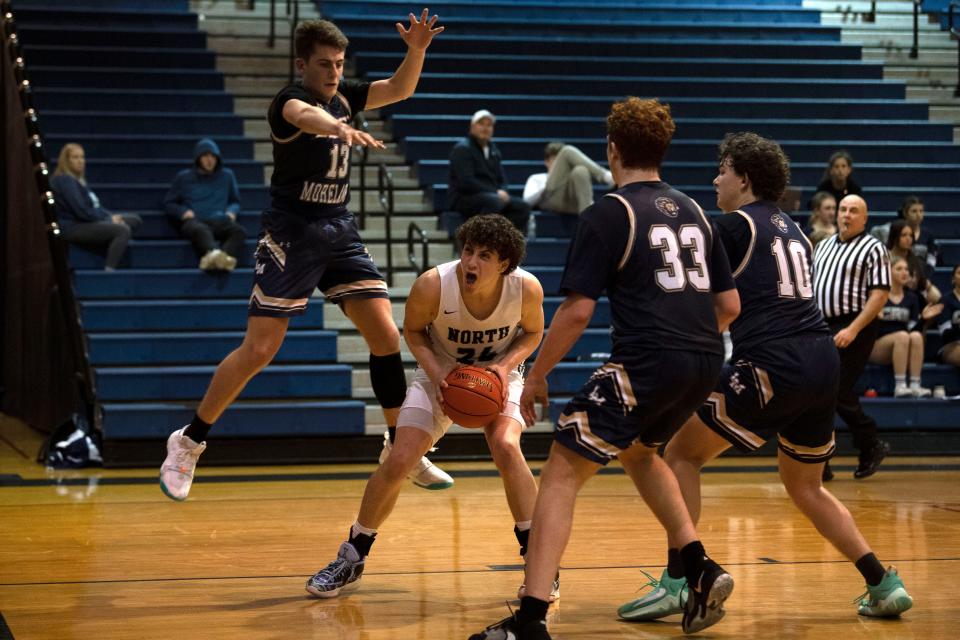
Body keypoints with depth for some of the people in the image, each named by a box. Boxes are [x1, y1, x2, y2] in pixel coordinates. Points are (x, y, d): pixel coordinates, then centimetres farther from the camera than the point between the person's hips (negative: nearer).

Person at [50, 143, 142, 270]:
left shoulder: (78, 180, 20)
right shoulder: (65, 181, -13)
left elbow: (95, 207, 20)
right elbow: (82, 212, -20)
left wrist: (112, 216, 1)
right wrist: (109, 218, -9)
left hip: (87, 223, 11)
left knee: (134, 220, 9)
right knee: (123, 230, -28)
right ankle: (108, 271, -38)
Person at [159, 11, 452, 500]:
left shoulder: (342, 96, 8)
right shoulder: (292, 98, -14)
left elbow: (399, 89, 15)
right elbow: (303, 116, -39)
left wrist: (416, 51, -7)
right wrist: (339, 128, -63)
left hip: (340, 231, 7)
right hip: (291, 234, -6)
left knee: (386, 337, -1)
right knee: (258, 350, -9)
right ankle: (188, 442, 8)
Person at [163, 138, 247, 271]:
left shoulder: (227, 176, 24)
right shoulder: (183, 177, 19)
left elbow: (235, 201, 33)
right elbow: (168, 202, 21)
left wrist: (232, 212, 8)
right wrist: (183, 211, -1)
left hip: (219, 221, 2)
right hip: (195, 221, -2)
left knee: (238, 231, -35)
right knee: (201, 231, -42)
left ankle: (225, 257, -65)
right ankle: (212, 254, -75)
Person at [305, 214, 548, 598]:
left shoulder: (526, 288, -28)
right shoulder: (432, 285, -31)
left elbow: (533, 332, -5)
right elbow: (413, 330, -9)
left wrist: (506, 366, -24)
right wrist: (436, 373, -25)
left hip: (498, 373, 0)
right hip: (442, 373, 0)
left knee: (505, 447, -28)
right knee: (398, 461, -9)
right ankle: (351, 560, 11)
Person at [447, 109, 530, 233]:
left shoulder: (493, 149, 20)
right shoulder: (462, 148, -5)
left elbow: (502, 179, 21)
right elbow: (465, 182, -16)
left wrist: (502, 192, -4)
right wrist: (495, 192, -18)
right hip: (463, 198, -7)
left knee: (522, 206, -15)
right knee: (494, 202, -37)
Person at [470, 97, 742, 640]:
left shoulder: (608, 214, -3)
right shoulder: (693, 211, 15)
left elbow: (578, 311, -9)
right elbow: (730, 305, 16)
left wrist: (537, 376, 2)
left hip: (646, 362, -7)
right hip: (705, 362, 7)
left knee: (562, 473, -1)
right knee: (639, 451, 32)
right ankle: (701, 569, 21)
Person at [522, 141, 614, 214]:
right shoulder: (537, 179, 37)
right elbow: (528, 200, 14)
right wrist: (547, 185, -2)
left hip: (574, 202, 2)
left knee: (581, 171, -34)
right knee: (568, 151, -11)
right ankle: (605, 177, -30)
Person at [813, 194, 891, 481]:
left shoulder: (873, 249, -3)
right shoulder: (823, 246, 17)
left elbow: (880, 294, -11)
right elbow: (811, 287, 22)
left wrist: (853, 329, -19)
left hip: (852, 330, -7)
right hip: (820, 328, 7)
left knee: (838, 392, -10)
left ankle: (872, 446, 12)